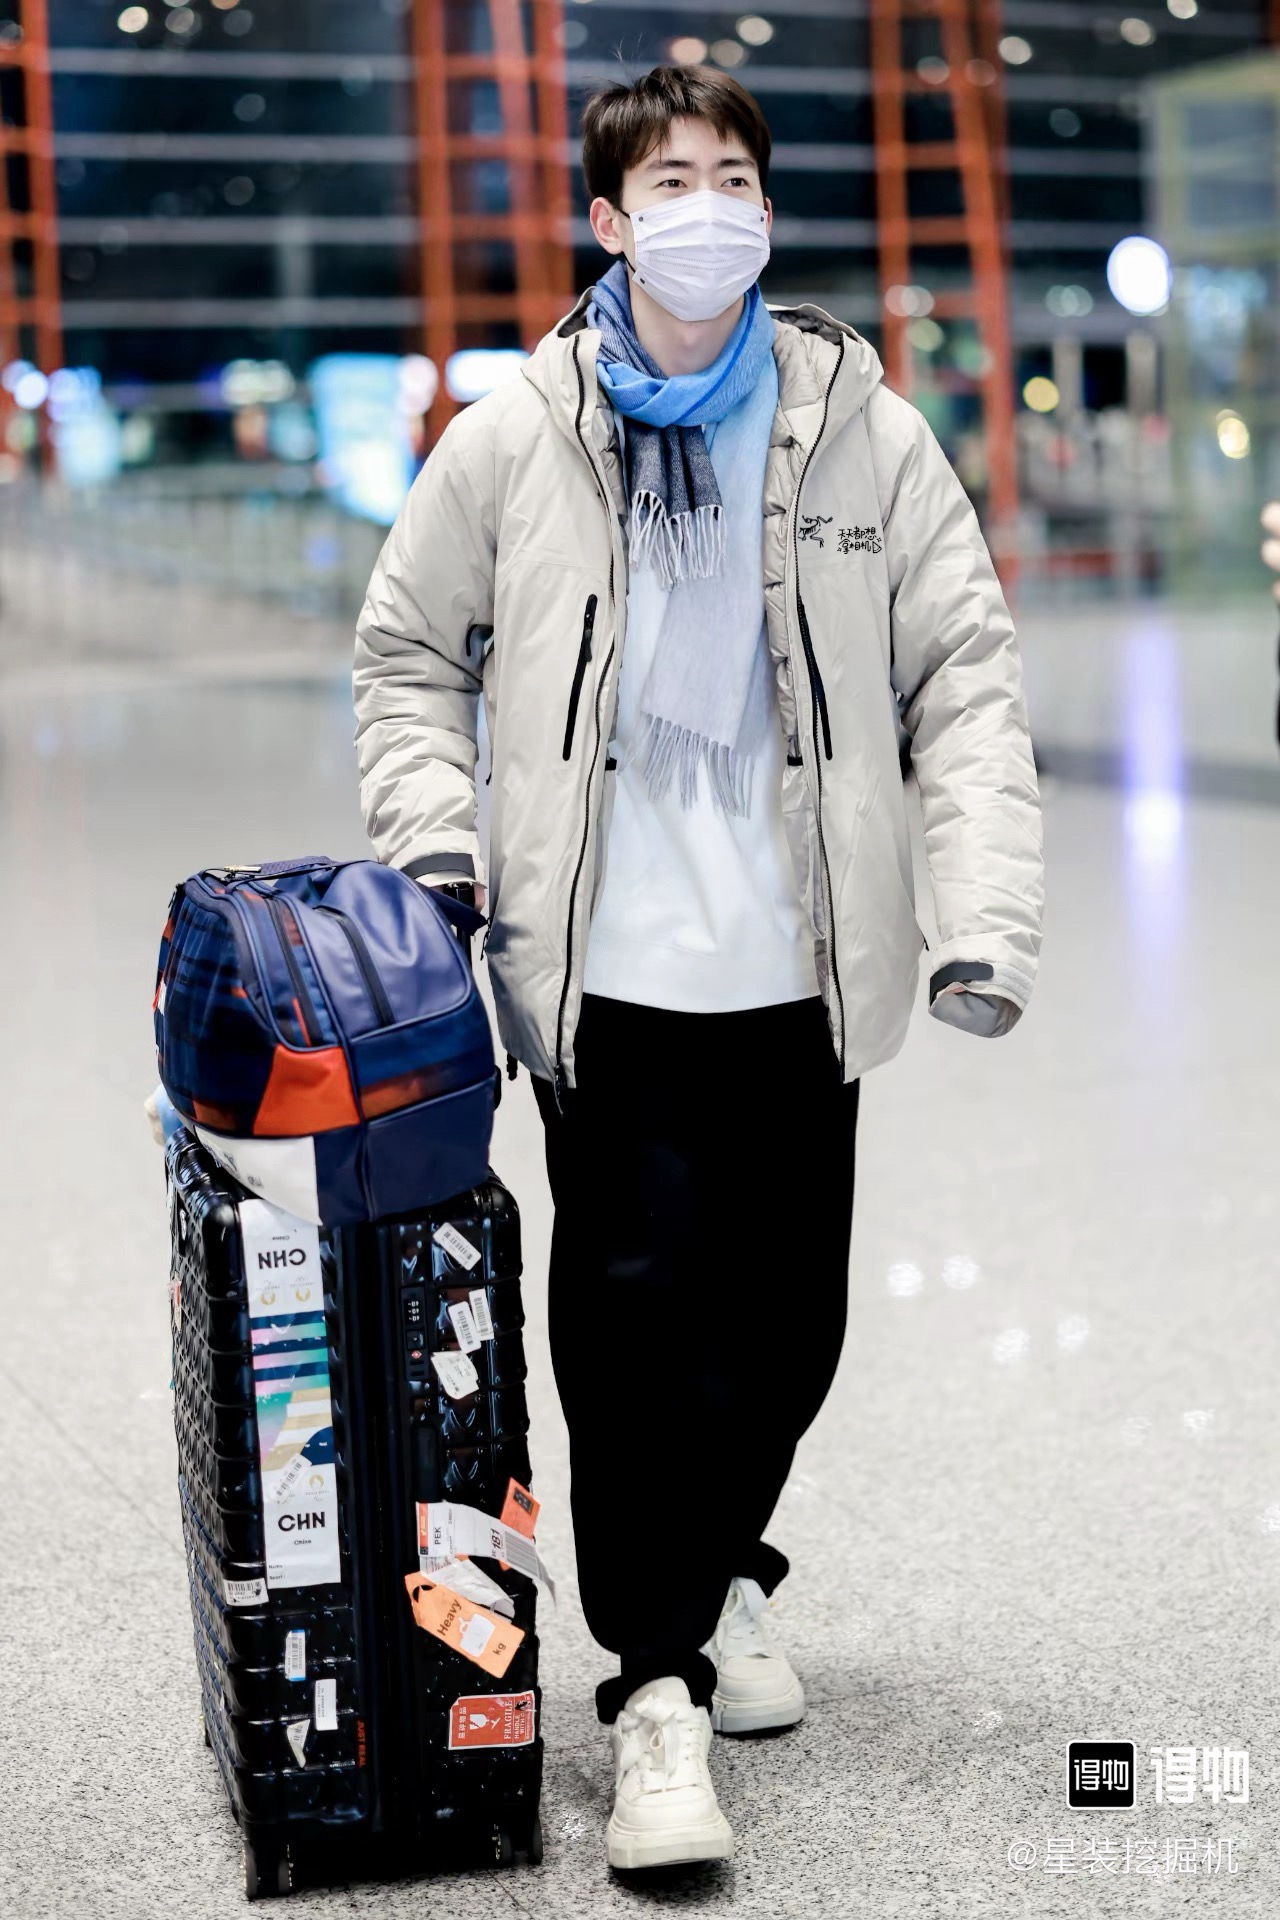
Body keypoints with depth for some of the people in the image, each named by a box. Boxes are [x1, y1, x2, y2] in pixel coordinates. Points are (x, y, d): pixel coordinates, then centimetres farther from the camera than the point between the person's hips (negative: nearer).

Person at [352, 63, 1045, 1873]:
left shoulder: (863, 432, 2)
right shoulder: (513, 439, 1)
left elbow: (966, 674, 2)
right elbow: (410, 654, 13)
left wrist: (984, 912, -9)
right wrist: (433, 841, -3)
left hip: (798, 972, 2)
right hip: (609, 971, -2)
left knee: (789, 1318, 13)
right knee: (633, 1315, -3)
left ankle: (720, 1563, 40)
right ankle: (659, 1690, 9)